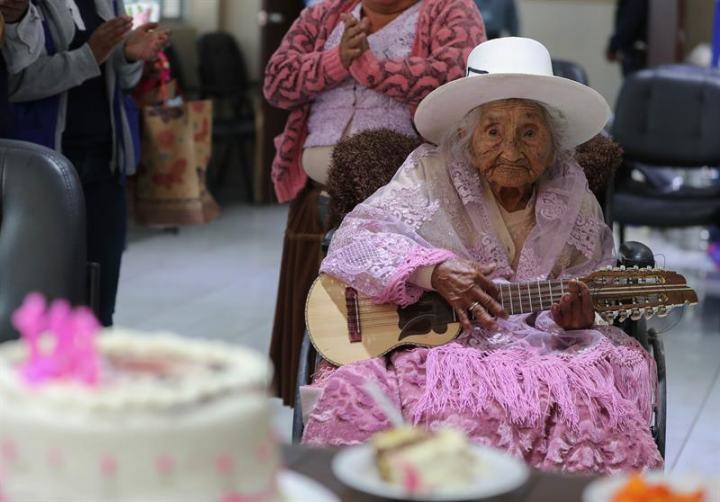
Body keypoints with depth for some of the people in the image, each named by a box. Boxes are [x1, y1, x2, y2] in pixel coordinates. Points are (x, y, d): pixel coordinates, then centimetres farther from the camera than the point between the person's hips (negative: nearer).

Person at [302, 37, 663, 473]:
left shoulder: (574, 204, 10)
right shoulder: (432, 173, 3)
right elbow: (356, 237, -7)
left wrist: (576, 319, -12)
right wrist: (432, 270, -24)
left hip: (537, 354, 3)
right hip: (432, 349, -2)